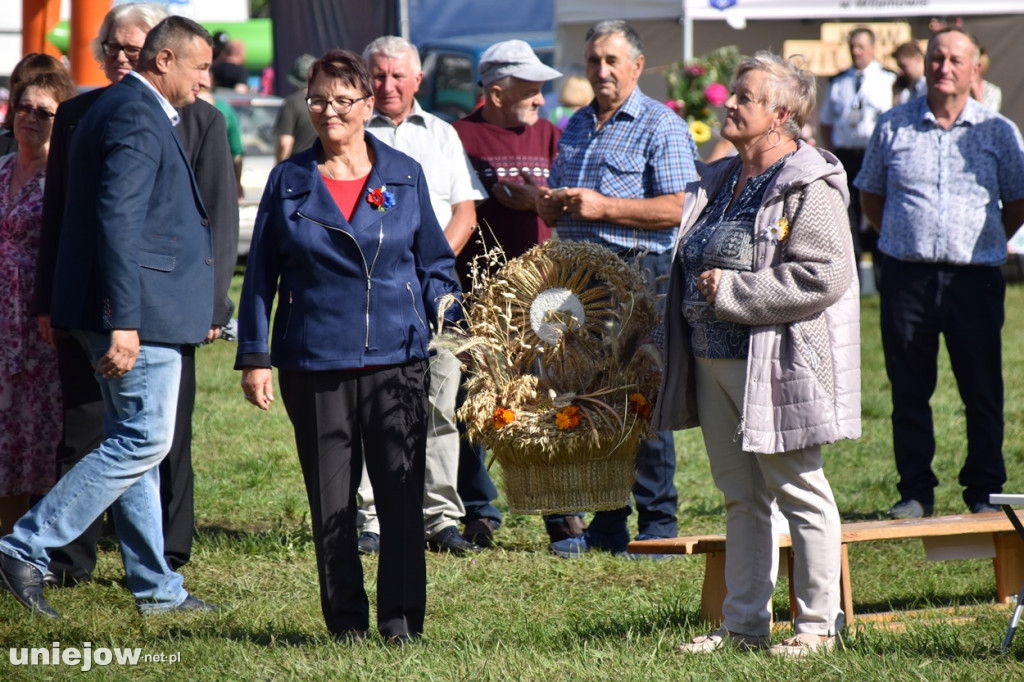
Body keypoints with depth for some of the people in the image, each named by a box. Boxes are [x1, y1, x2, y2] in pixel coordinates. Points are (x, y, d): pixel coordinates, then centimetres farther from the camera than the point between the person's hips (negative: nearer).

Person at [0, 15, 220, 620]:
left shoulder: (131, 112, 18)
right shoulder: (136, 117, -15)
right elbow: (118, 221, -22)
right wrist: (123, 322, -26)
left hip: (135, 312, 11)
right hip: (137, 309, -11)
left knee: (133, 443, 12)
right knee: (144, 440, -8)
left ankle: (156, 587, 18)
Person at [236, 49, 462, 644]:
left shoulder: (405, 176, 8)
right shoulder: (289, 181, 7)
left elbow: (434, 264, 13)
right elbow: (261, 276, 9)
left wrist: (458, 321, -4)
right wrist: (255, 356, 4)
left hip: (396, 359, 0)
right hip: (314, 364, 0)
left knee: (402, 494, -4)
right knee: (331, 501, 4)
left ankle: (402, 618, 4)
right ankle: (346, 621, 12)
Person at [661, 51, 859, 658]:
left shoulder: (808, 187, -12)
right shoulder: (720, 183, 14)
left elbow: (825, 275, -23)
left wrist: (731, 290, -19)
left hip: (776, 362, -8)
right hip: (715, 359, 8)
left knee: (799, 490, -1)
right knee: (741, 497, 12)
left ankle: (818, 625, 6)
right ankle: (745, 624, 18)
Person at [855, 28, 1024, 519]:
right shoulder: (894, 127, 7)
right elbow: (870, 193, 17)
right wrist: (902, 240, 10)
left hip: (975, 277, -1)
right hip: (907, 276, 1)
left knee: (982, 391, 2)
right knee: (909, 391, 4)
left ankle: (984, 491, 13)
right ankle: (915, 491, 13)